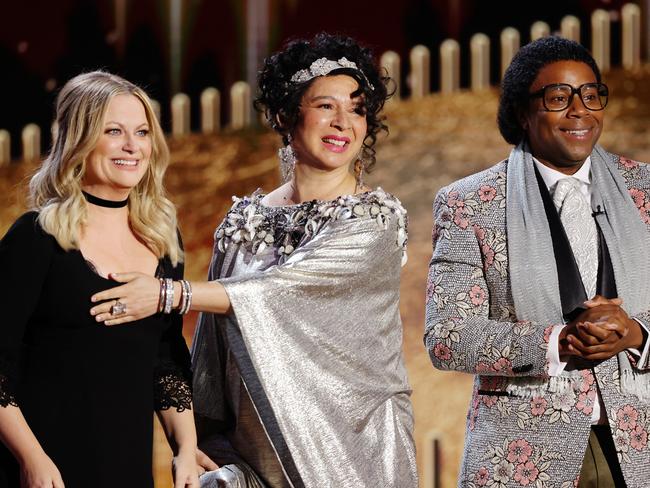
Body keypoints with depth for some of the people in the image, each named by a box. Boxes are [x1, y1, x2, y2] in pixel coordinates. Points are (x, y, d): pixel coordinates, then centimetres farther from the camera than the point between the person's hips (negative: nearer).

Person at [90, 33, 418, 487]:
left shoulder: (378, 220, -7)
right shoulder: (244, 220, 6)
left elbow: (286, 288, -20)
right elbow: (215, 358, 9)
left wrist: (169, 294, -24)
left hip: (353, 447, -3)